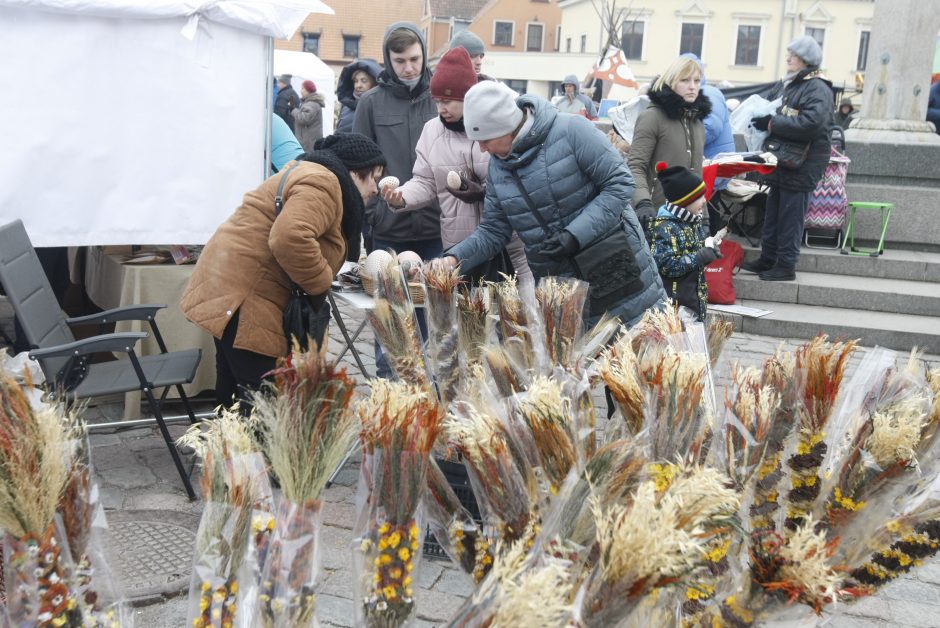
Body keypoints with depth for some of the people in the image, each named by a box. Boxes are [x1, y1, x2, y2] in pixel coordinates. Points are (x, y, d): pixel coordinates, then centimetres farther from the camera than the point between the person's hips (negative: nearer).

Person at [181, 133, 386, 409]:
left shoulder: (311, 174, 21)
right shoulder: (322, 183, -14)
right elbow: (290, 238, -30)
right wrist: (321, 283, -17)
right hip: (245, 297, -11)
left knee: (236, 399, 16)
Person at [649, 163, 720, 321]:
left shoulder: (694, 221, 9)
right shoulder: (665, 227, -18)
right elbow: (668, 266, -25)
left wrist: (710, 248, -1)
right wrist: (704, 254, -21)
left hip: (696, 296, 9)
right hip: (674, 302, -9)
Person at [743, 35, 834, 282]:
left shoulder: (818, 89, -14)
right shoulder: (794, 84, 16)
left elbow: (810, 123, -28)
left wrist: (772, 123, -22)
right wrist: (766, 119, 5)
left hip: (801, 167, -10)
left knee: (790, 217, -4)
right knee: (773, 214, 15)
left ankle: (786, 266, 5)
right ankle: (767, 259, 24)